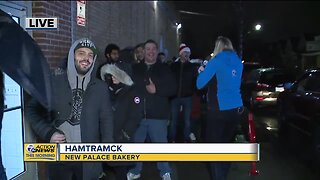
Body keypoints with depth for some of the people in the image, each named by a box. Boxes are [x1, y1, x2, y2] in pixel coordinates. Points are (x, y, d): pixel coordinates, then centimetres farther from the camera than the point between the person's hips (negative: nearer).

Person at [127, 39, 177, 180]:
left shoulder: (164, 69, 5)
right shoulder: (135, 69, 9)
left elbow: (173, 89, -3)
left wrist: (156, 89, -15)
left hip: (157, 115, -2)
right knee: (135, 144, 13)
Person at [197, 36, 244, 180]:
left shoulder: (217, 60, -6)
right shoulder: (238, 62, 12)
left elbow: (200, 84, -8)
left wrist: (202, 72, 12)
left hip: (219, 109, -6)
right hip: (236, 109, 6)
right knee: (227, 144, 16)